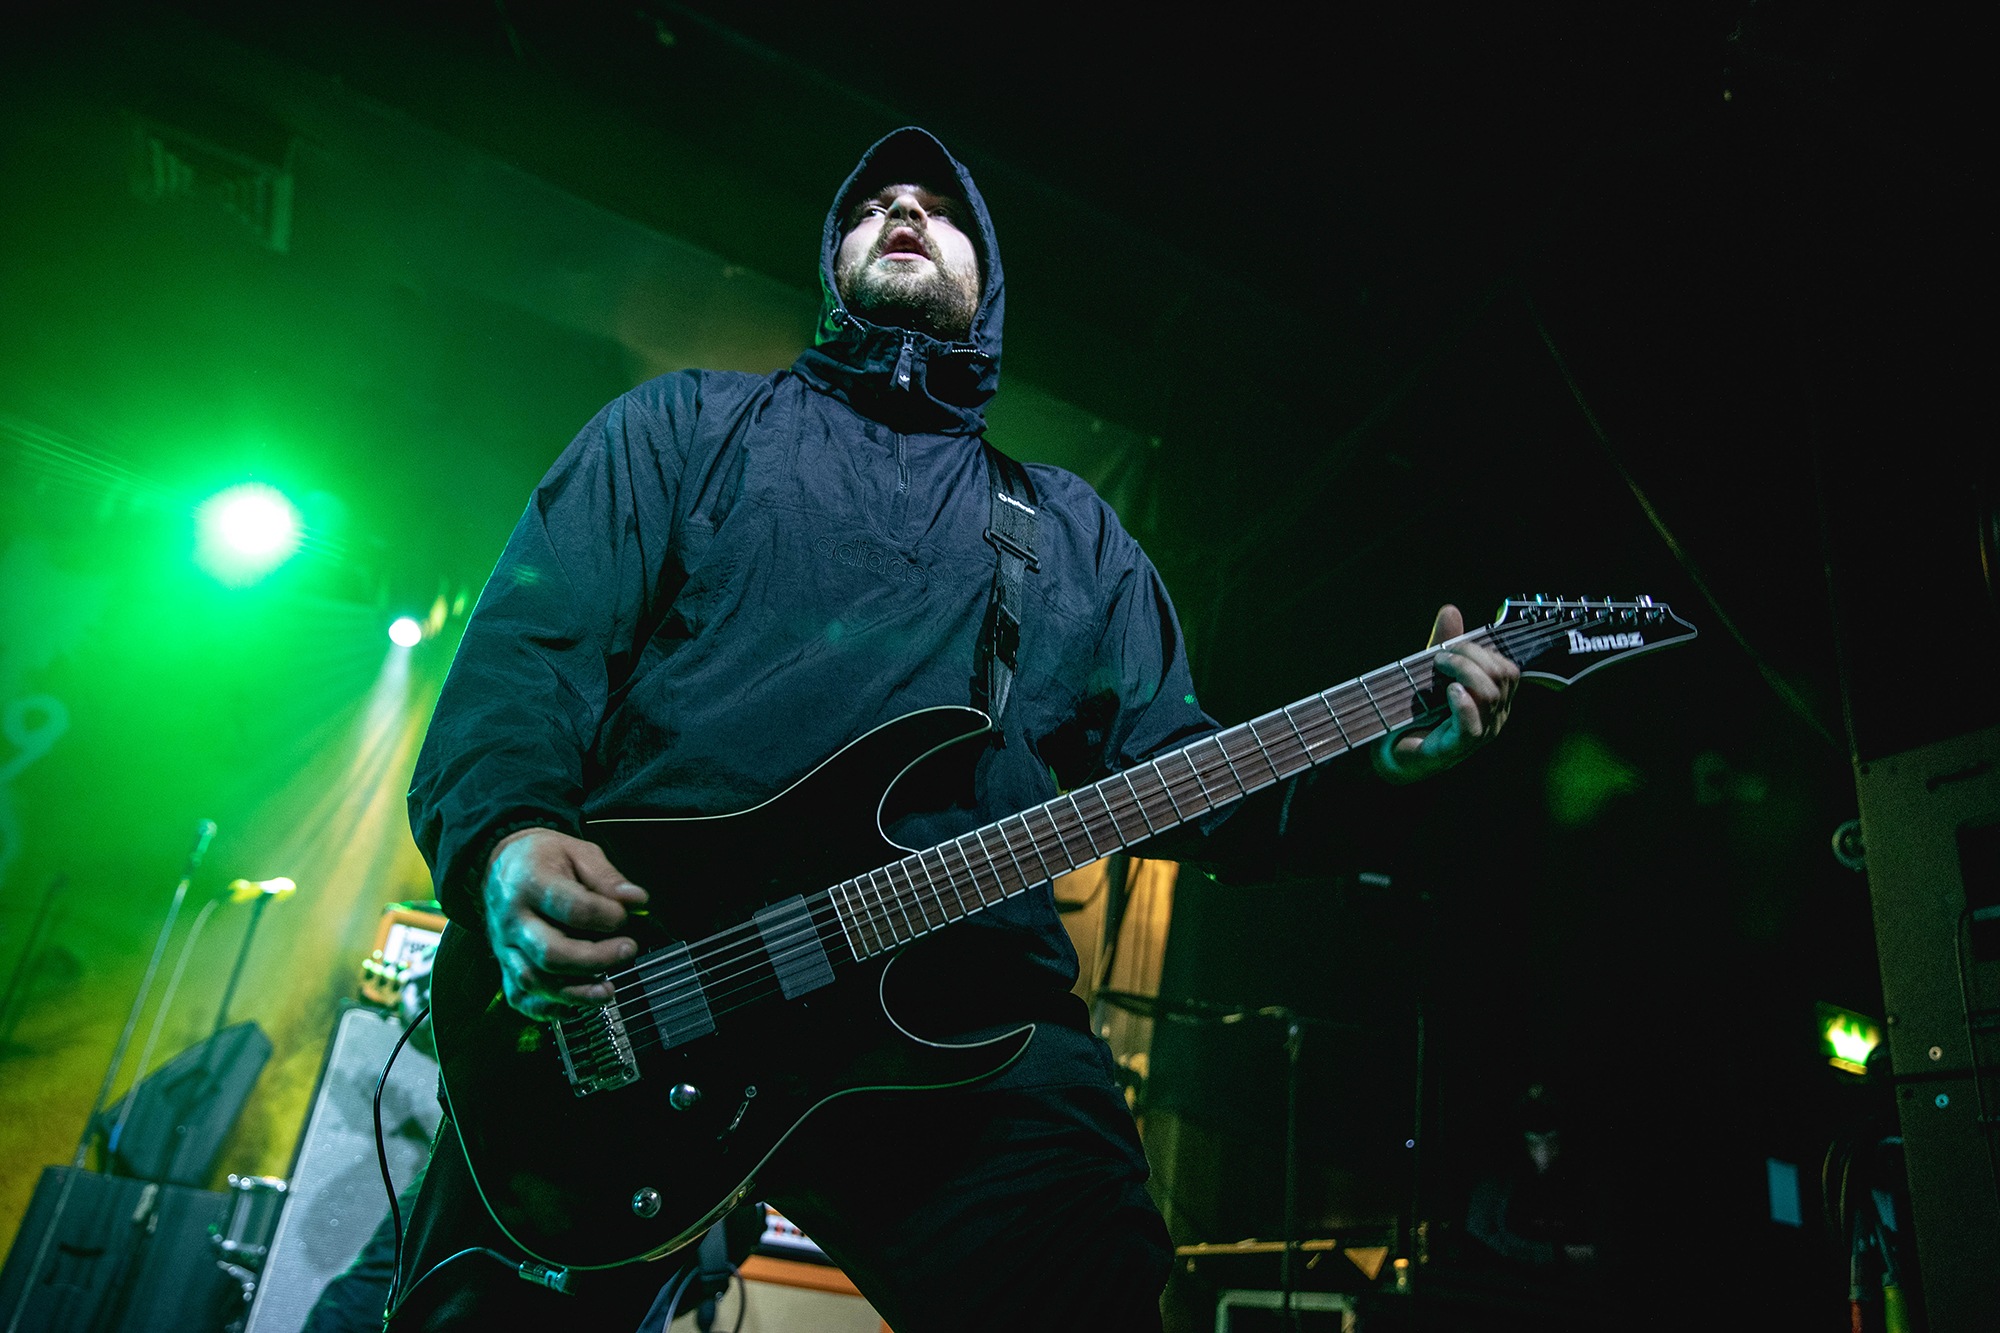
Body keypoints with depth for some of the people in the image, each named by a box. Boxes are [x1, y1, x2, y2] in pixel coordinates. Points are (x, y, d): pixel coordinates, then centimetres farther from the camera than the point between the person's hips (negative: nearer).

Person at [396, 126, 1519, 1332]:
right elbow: (532, 646, 5)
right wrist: (507, 840, -15)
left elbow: (1173, 760, 18)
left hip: (960, 1011, 2)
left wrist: (1377, 755, 2)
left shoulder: (1074, 530, 23)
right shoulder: (687, 422, 16)